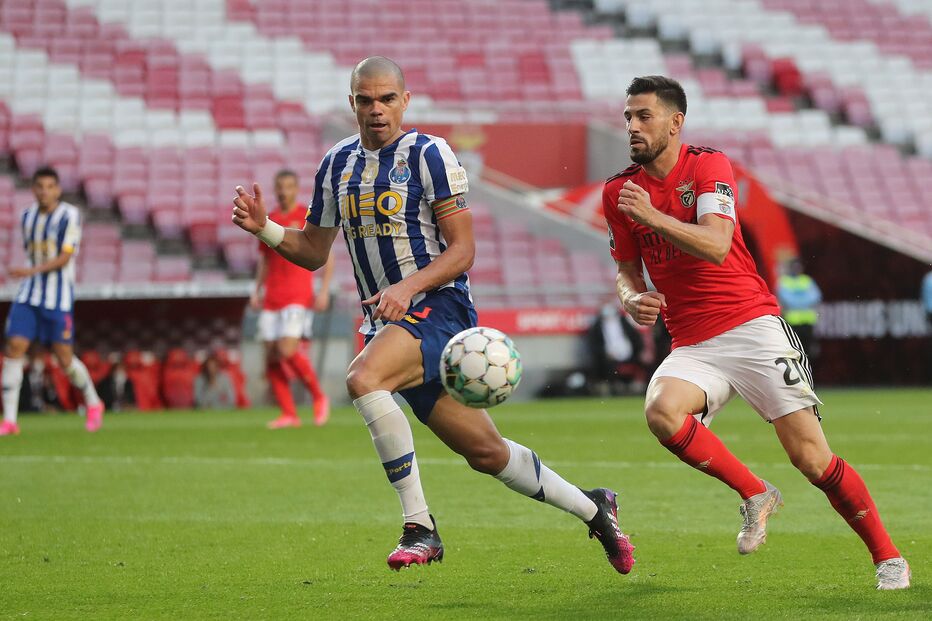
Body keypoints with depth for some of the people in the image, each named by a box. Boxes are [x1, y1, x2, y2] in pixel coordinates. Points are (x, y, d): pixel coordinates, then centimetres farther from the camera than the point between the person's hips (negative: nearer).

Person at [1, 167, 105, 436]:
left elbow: (64, 257, -17)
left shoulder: (69, 216, -10)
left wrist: (32, 271, -28)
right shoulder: (27, 216, 8)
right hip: (28, 295, 4)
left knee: (64, 357, -2)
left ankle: (93, 404, 26)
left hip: (59, 297, -4)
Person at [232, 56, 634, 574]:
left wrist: (410, 286, -25)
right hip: (383, 320, 6)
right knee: (485, 452, 8)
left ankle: (418, 526, -25)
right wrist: (263, 228, 0)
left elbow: (462, 249, -10)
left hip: (438, 305, -6)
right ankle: (591, 507, 28)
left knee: (363, 377, -32)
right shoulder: (337, 163, 13)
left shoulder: (428, 154, -6)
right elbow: (313, 251, 18)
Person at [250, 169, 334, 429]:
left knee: (288, 350, -19)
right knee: (271, 357, -2)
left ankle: (318, 396, 1)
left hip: (298, 296, -6)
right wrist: (257, 291, 12)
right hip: (271, 299, 6)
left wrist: (324, 291, -10)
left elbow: (327, 257, 0)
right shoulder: (269, 221, 14)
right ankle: (289, 414, 4)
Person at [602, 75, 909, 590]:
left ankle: (888, 557, 7)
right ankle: (755, 496, -8)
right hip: (692, 346, 4)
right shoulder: (619, 191, 7)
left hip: (752, 326, -4)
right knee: (662, 412, -29)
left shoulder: (708, 165, -6)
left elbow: (716, 245, -21)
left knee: (810, 456, -10)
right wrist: (633, 299, -4)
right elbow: (627, 270, 19)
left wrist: (652, 216, -32)